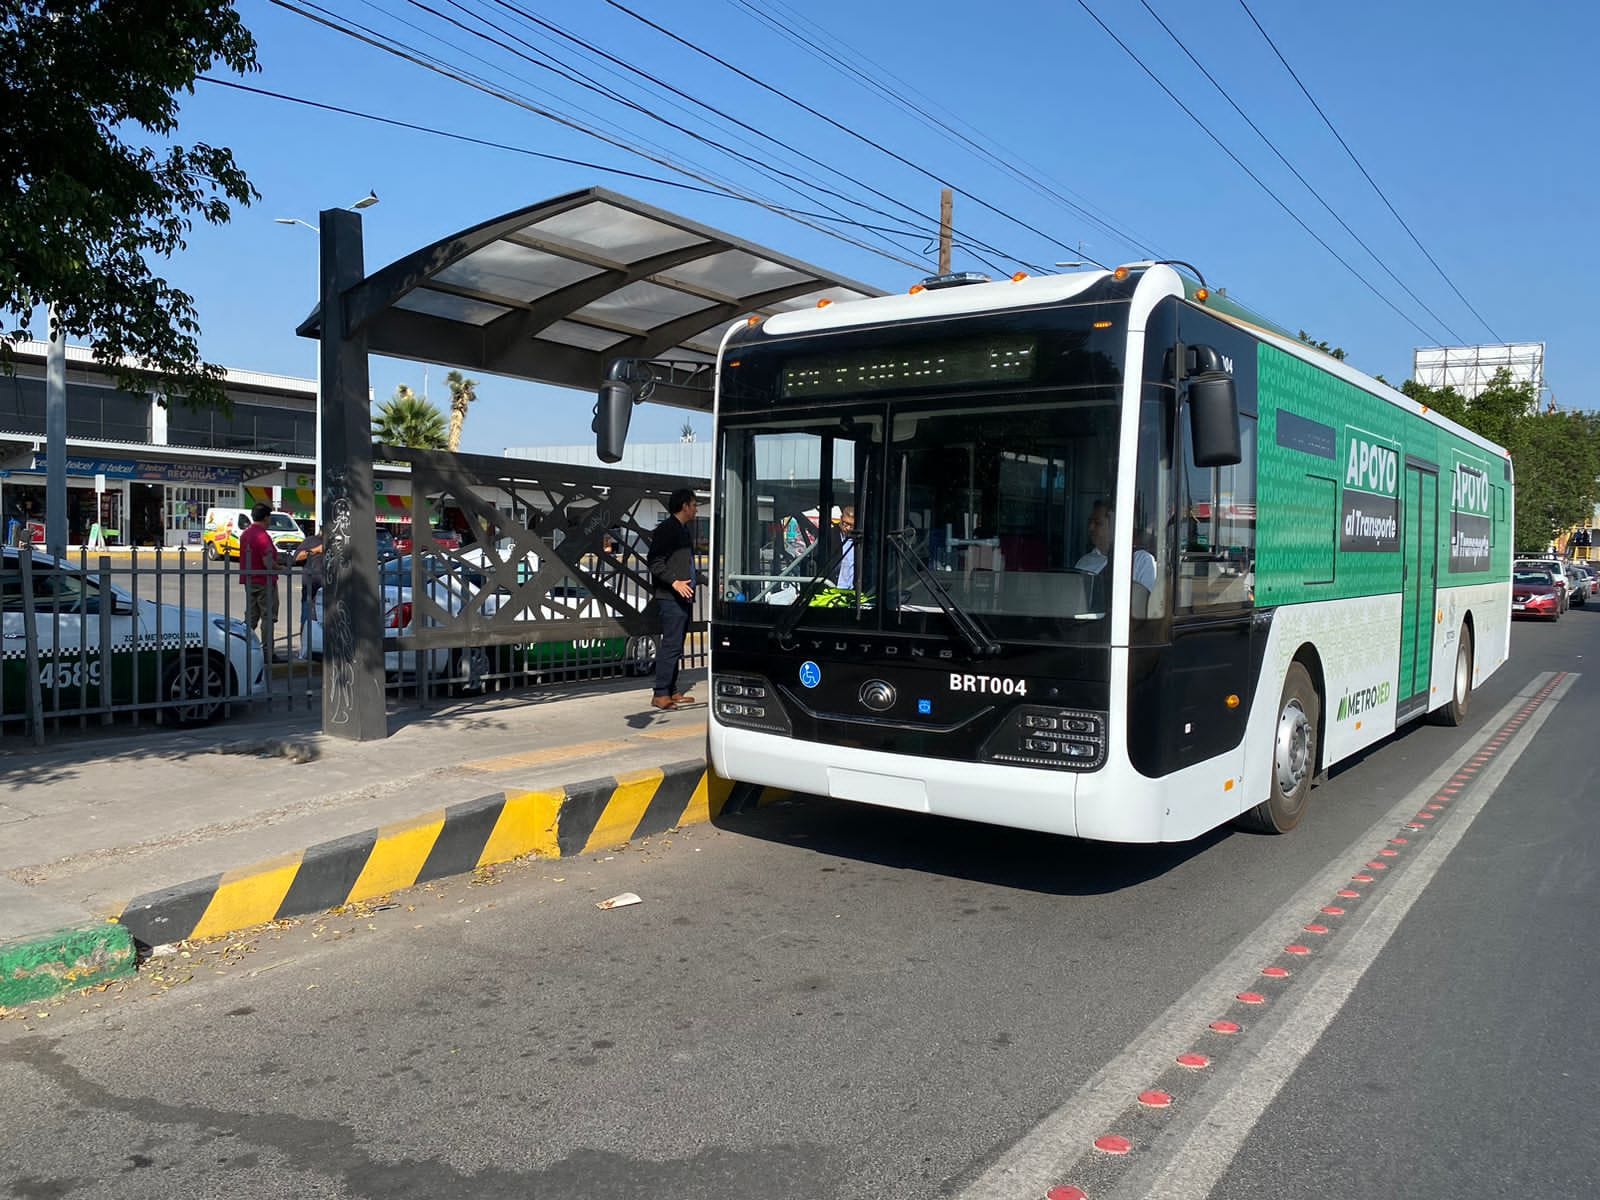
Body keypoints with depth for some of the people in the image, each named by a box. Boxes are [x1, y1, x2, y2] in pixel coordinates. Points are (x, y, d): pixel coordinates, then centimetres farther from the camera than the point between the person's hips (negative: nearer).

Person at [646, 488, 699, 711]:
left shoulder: (684, 530, 19)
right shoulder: (666, 528, -10)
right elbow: (655, 561, -17)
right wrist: (674, 582, -25)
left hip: (684, 597, 10)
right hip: (671, 597, -10)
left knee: (676, 646, 12)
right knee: (671, 645, -12)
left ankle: (672, 691, 17)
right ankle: (660, 694, -10)